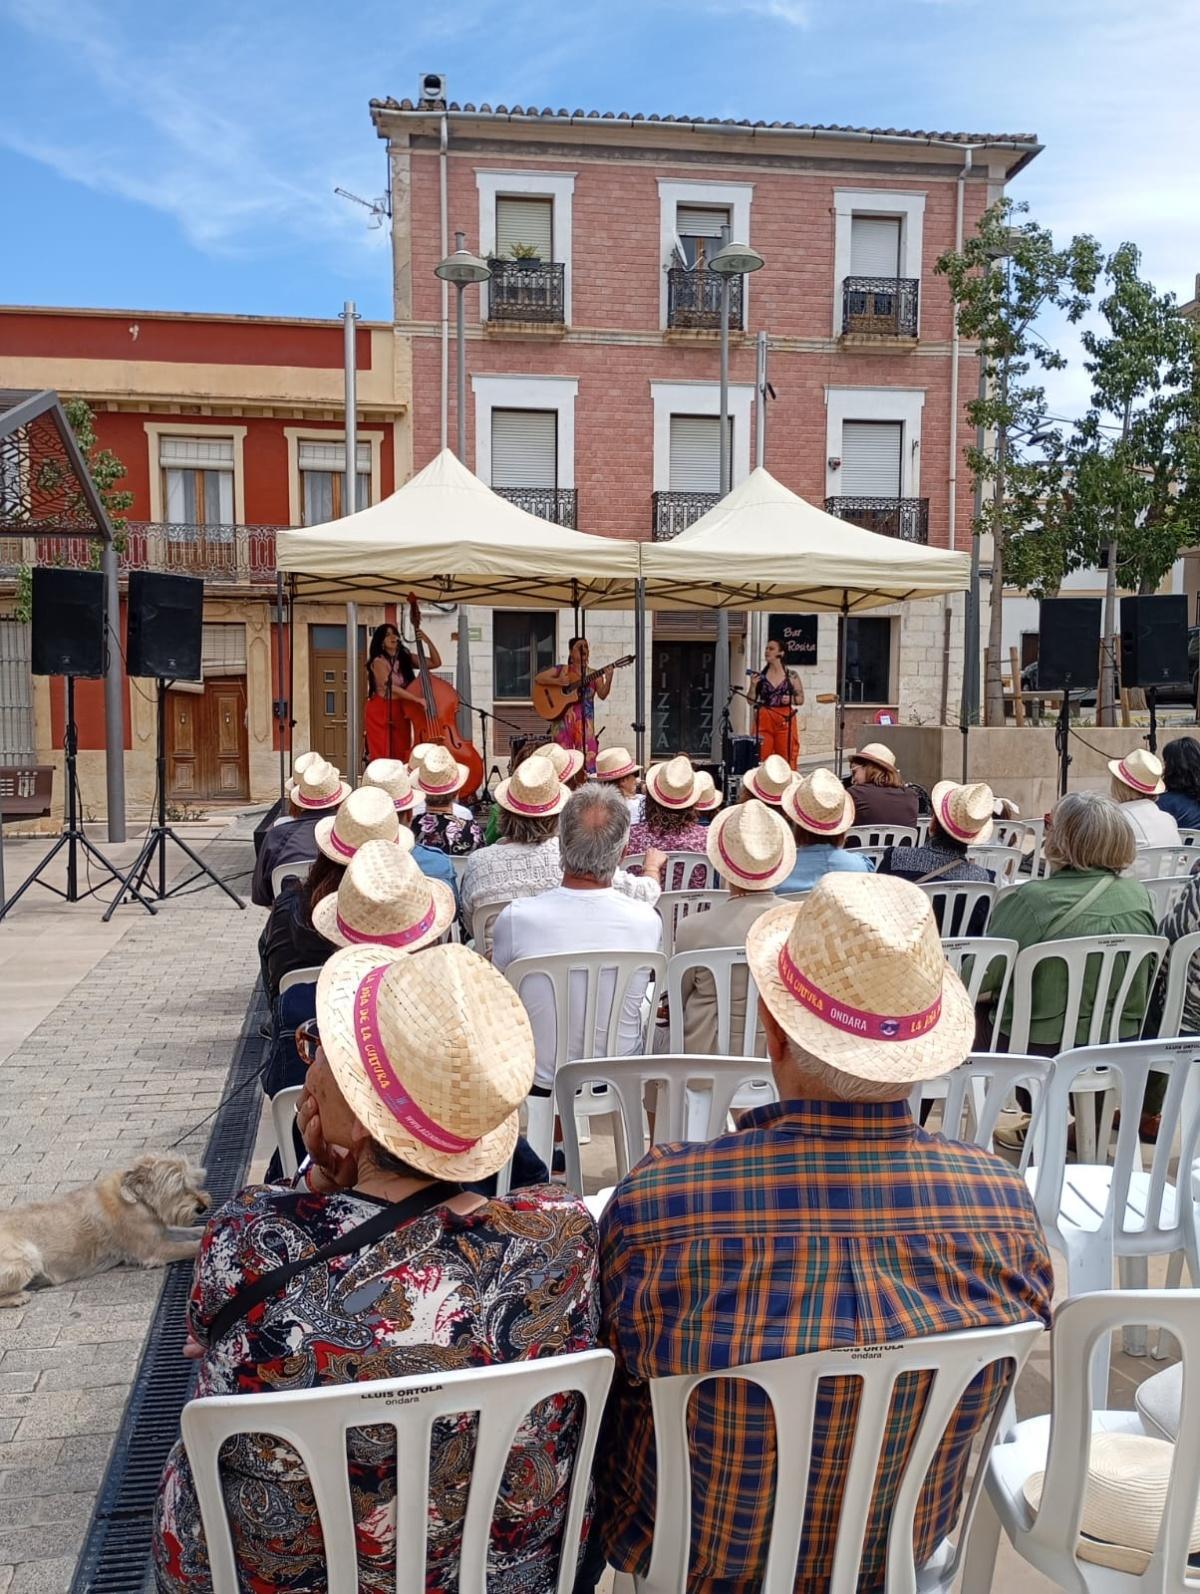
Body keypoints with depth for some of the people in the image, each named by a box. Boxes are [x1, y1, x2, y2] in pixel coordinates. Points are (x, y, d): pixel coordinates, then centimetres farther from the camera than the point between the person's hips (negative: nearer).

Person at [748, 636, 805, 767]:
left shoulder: (792, 675, 4)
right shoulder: (759, 676, 7)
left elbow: (801, 699, 8)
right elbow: (751, 701, 7)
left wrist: (790, 700, -12)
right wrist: (753, 685, -8)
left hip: (785, 721, -1)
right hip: (763, 721, 1)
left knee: (787, 760, -2)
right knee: (761, 759, -3)